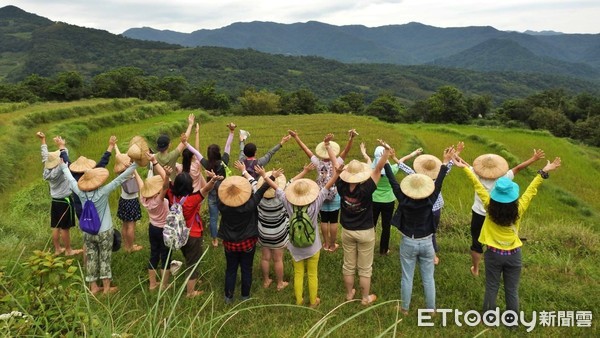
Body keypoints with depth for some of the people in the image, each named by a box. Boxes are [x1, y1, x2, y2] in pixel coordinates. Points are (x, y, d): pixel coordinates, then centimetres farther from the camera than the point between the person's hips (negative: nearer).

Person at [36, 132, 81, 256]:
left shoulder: (47, 170, -1)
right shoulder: (58, 171, -22)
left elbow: (45, 156, 8)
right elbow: (65, 158, -31)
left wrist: (42, 140, 15)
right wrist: (62, 146, -22)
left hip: (55, 201, 8)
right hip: (65, 201, -8)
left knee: (56, 227, 13)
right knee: (65, 227, 1)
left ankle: (57, 249, 24)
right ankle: (68, 250, 11)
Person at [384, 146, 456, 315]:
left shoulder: (403, 200, -19)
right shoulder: (430, 201, -17)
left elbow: (392, 181, -14)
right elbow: (438, 182, -11)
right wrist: (445, 162, -7)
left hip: (408, 243, -1)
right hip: (426, 243, 1)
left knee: (407, 277, 12)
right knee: (428, 278, 14)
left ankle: (405, 308, 25)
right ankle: (431, 308, 28)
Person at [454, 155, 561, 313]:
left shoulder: (490, 207, -17)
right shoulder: (519, 210, -16)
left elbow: (478, 186, -11)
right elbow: (531, 190, -7)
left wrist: (466, 168, -3)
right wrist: (543, 172, 1)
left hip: (493, 254, 0)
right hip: (513, 255, 0)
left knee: (491, 288, 15)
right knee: (512, 291, 13)